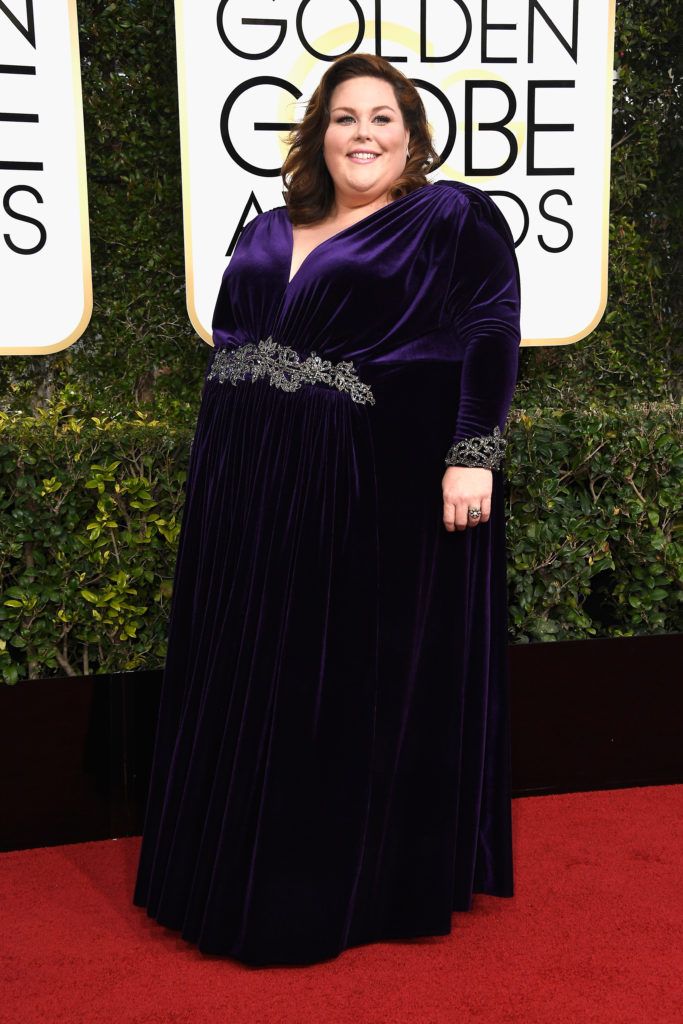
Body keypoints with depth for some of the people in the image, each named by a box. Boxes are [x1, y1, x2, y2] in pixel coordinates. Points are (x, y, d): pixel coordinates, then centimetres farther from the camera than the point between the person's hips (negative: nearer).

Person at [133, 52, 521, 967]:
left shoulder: (454, 217, 1)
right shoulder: (269, 232, 17)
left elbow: (491, 335, -9)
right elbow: (228, 344, 19)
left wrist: (473, 454, -20)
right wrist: (216, 481, 14)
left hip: (383, 490, -6)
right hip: (252, 491, 6)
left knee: (371, 682, 3)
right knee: (253, 678, 11)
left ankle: (376, 881, 20)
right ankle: (252, 870, 27)